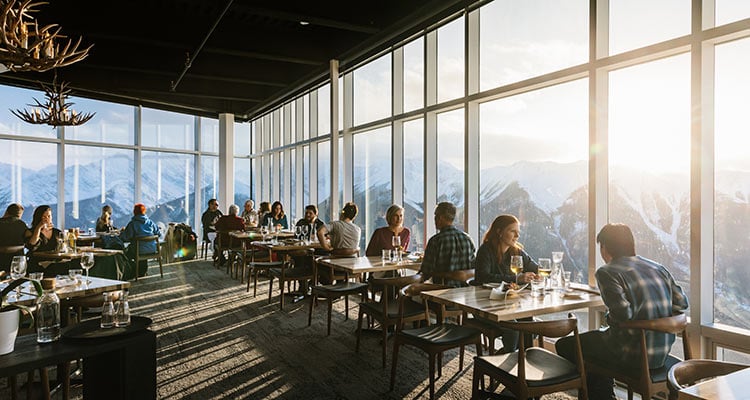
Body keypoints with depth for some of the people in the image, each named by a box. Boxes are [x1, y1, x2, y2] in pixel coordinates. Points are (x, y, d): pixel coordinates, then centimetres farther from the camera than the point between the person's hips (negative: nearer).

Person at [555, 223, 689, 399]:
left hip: (634, 355, -7)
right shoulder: (659, 268, 6)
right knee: (596, 337, 32)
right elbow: (682, 303, 8)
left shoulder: (607, 272, -15)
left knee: (564, 345, 10)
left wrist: (608, 318, -4)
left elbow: (623, 314, -26)